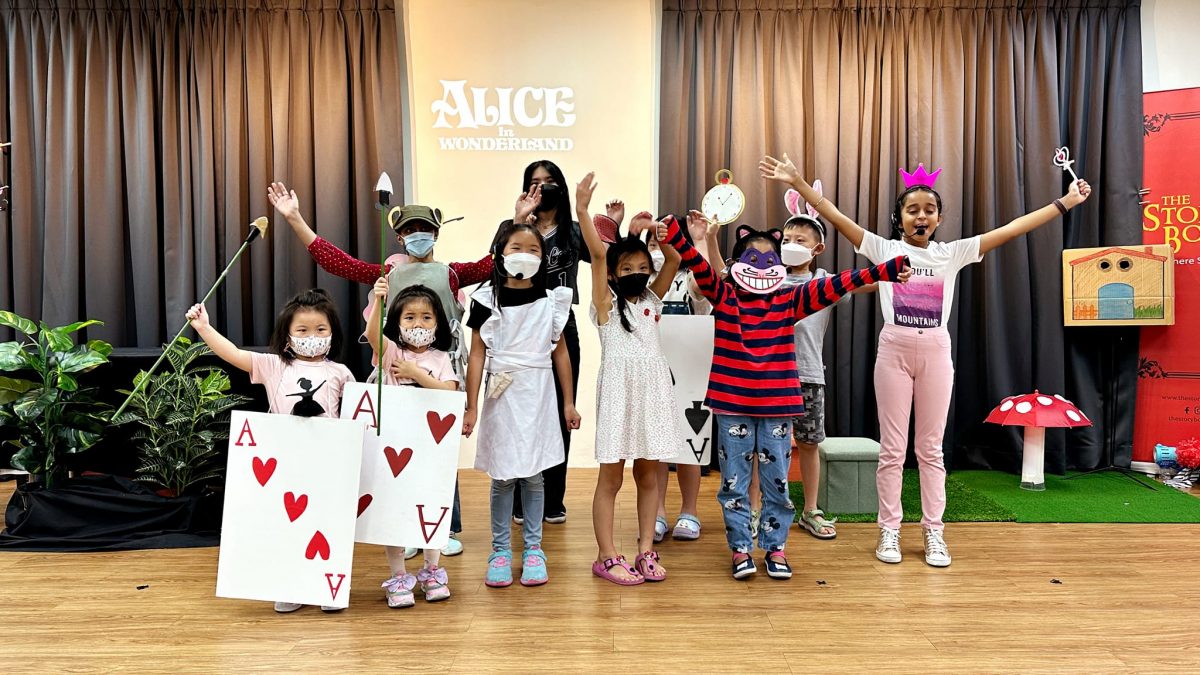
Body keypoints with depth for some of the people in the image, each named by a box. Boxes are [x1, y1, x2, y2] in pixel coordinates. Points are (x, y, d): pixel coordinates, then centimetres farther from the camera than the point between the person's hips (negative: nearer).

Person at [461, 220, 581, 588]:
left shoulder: (551, 300, 4)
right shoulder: (487, 299, -2)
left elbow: (560, 352, 9)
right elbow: (477, 354, -1)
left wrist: (568, 402, 9)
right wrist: (471, 406, -4)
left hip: (538, 395, 1)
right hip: (502, 395, -1)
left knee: (533, 475, 6)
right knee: (502, 477, 4)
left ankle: (533, 549, 18)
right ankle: (500, 550, 17)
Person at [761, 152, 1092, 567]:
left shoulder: (952, 253, 5)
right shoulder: (884, 250, 0)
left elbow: (1011, 230, 5)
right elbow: (837, 218, -6)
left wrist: (1065, 203, 3)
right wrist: (798, 182, -13)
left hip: (936, 353, 2)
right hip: (894, 351, -1)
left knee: (931, 448, 9)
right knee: (892, 448, 5)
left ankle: (934, 532, 18)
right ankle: (889, 531, 15)